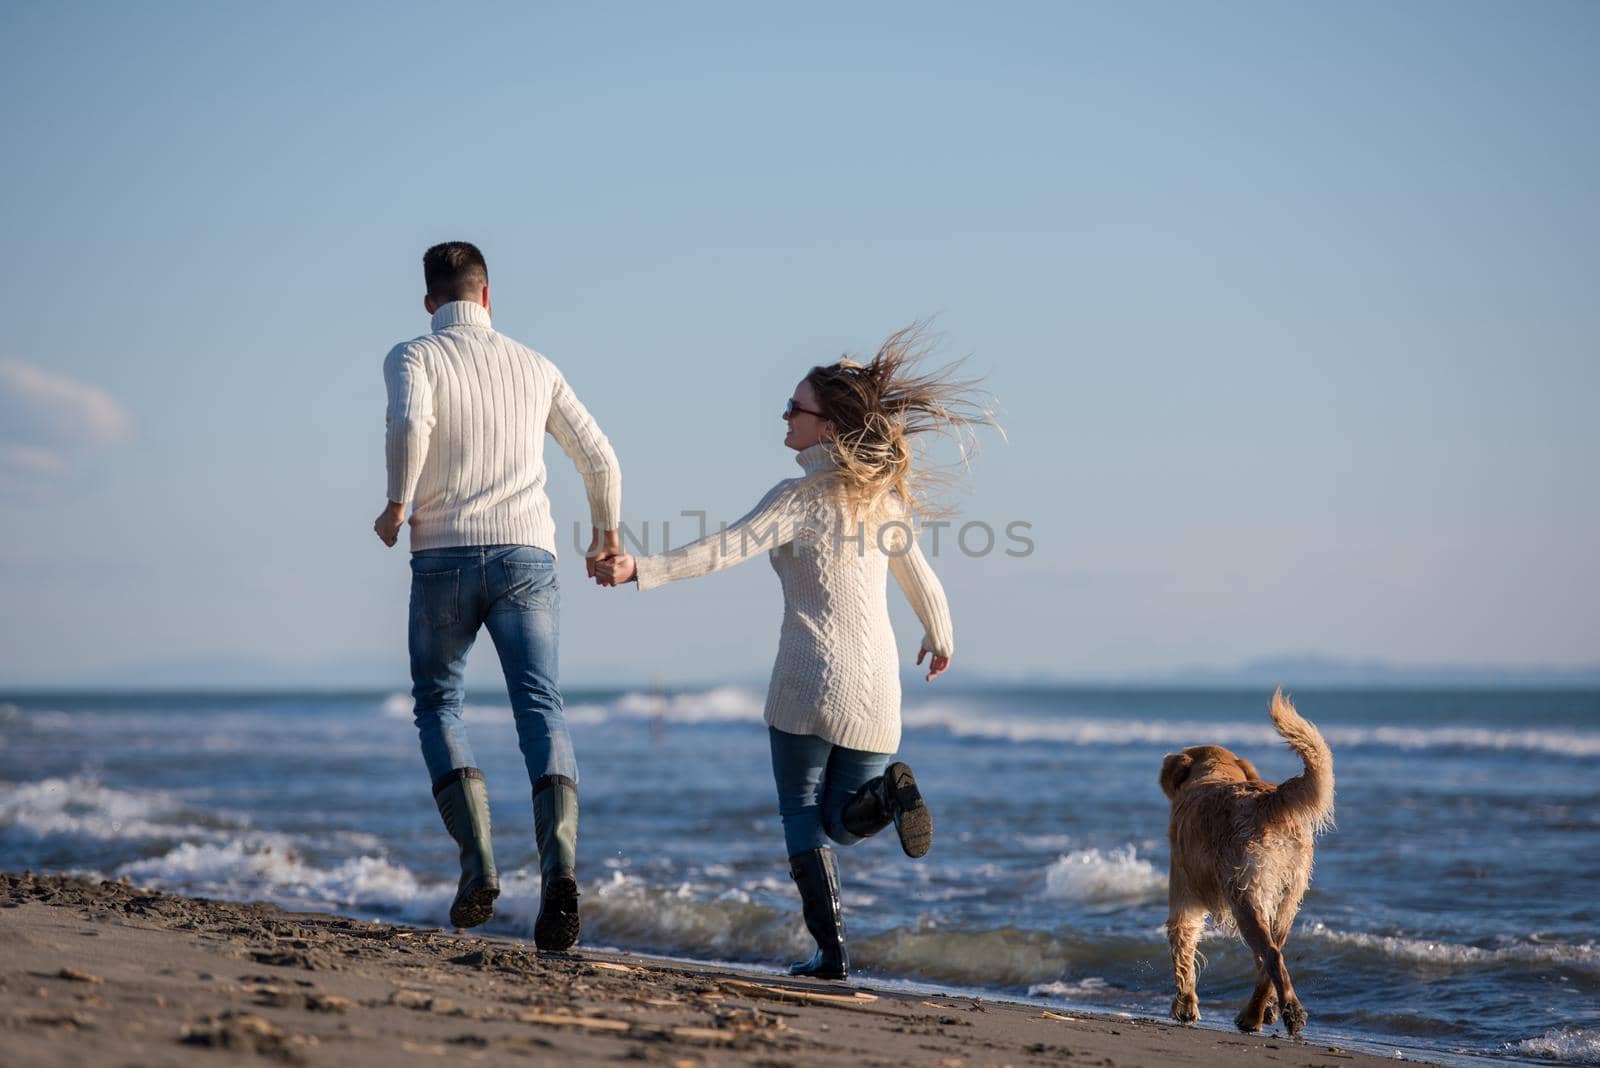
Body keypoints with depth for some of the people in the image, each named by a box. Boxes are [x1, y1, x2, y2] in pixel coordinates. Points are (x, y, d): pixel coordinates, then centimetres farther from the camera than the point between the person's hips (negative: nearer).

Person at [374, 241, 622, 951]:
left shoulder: (413, 356, 5)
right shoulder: (535, 367, 16)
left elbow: (410, 424, -18)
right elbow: (600, 459, 18)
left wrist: (397, 505, -4)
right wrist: (607, 533, 34)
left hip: (444, 556, -2)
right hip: (526, 554, 2)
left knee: (438, 705, 14)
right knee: (539, 707, -6)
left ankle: (478, 861, -4)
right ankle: (559, 864, -29)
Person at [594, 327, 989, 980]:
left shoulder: (800, 496, -10)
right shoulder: (883, 493, 8)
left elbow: (728, 548, -22)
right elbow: (919, 578, 18)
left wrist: (641, 570, -28)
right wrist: (940, 639, 36)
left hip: (808, 680, -5)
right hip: (875, 683, 5)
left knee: (802, 817, 7)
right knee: (842, 821, 16)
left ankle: (830, 950, -6)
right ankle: (887, 793, -17)